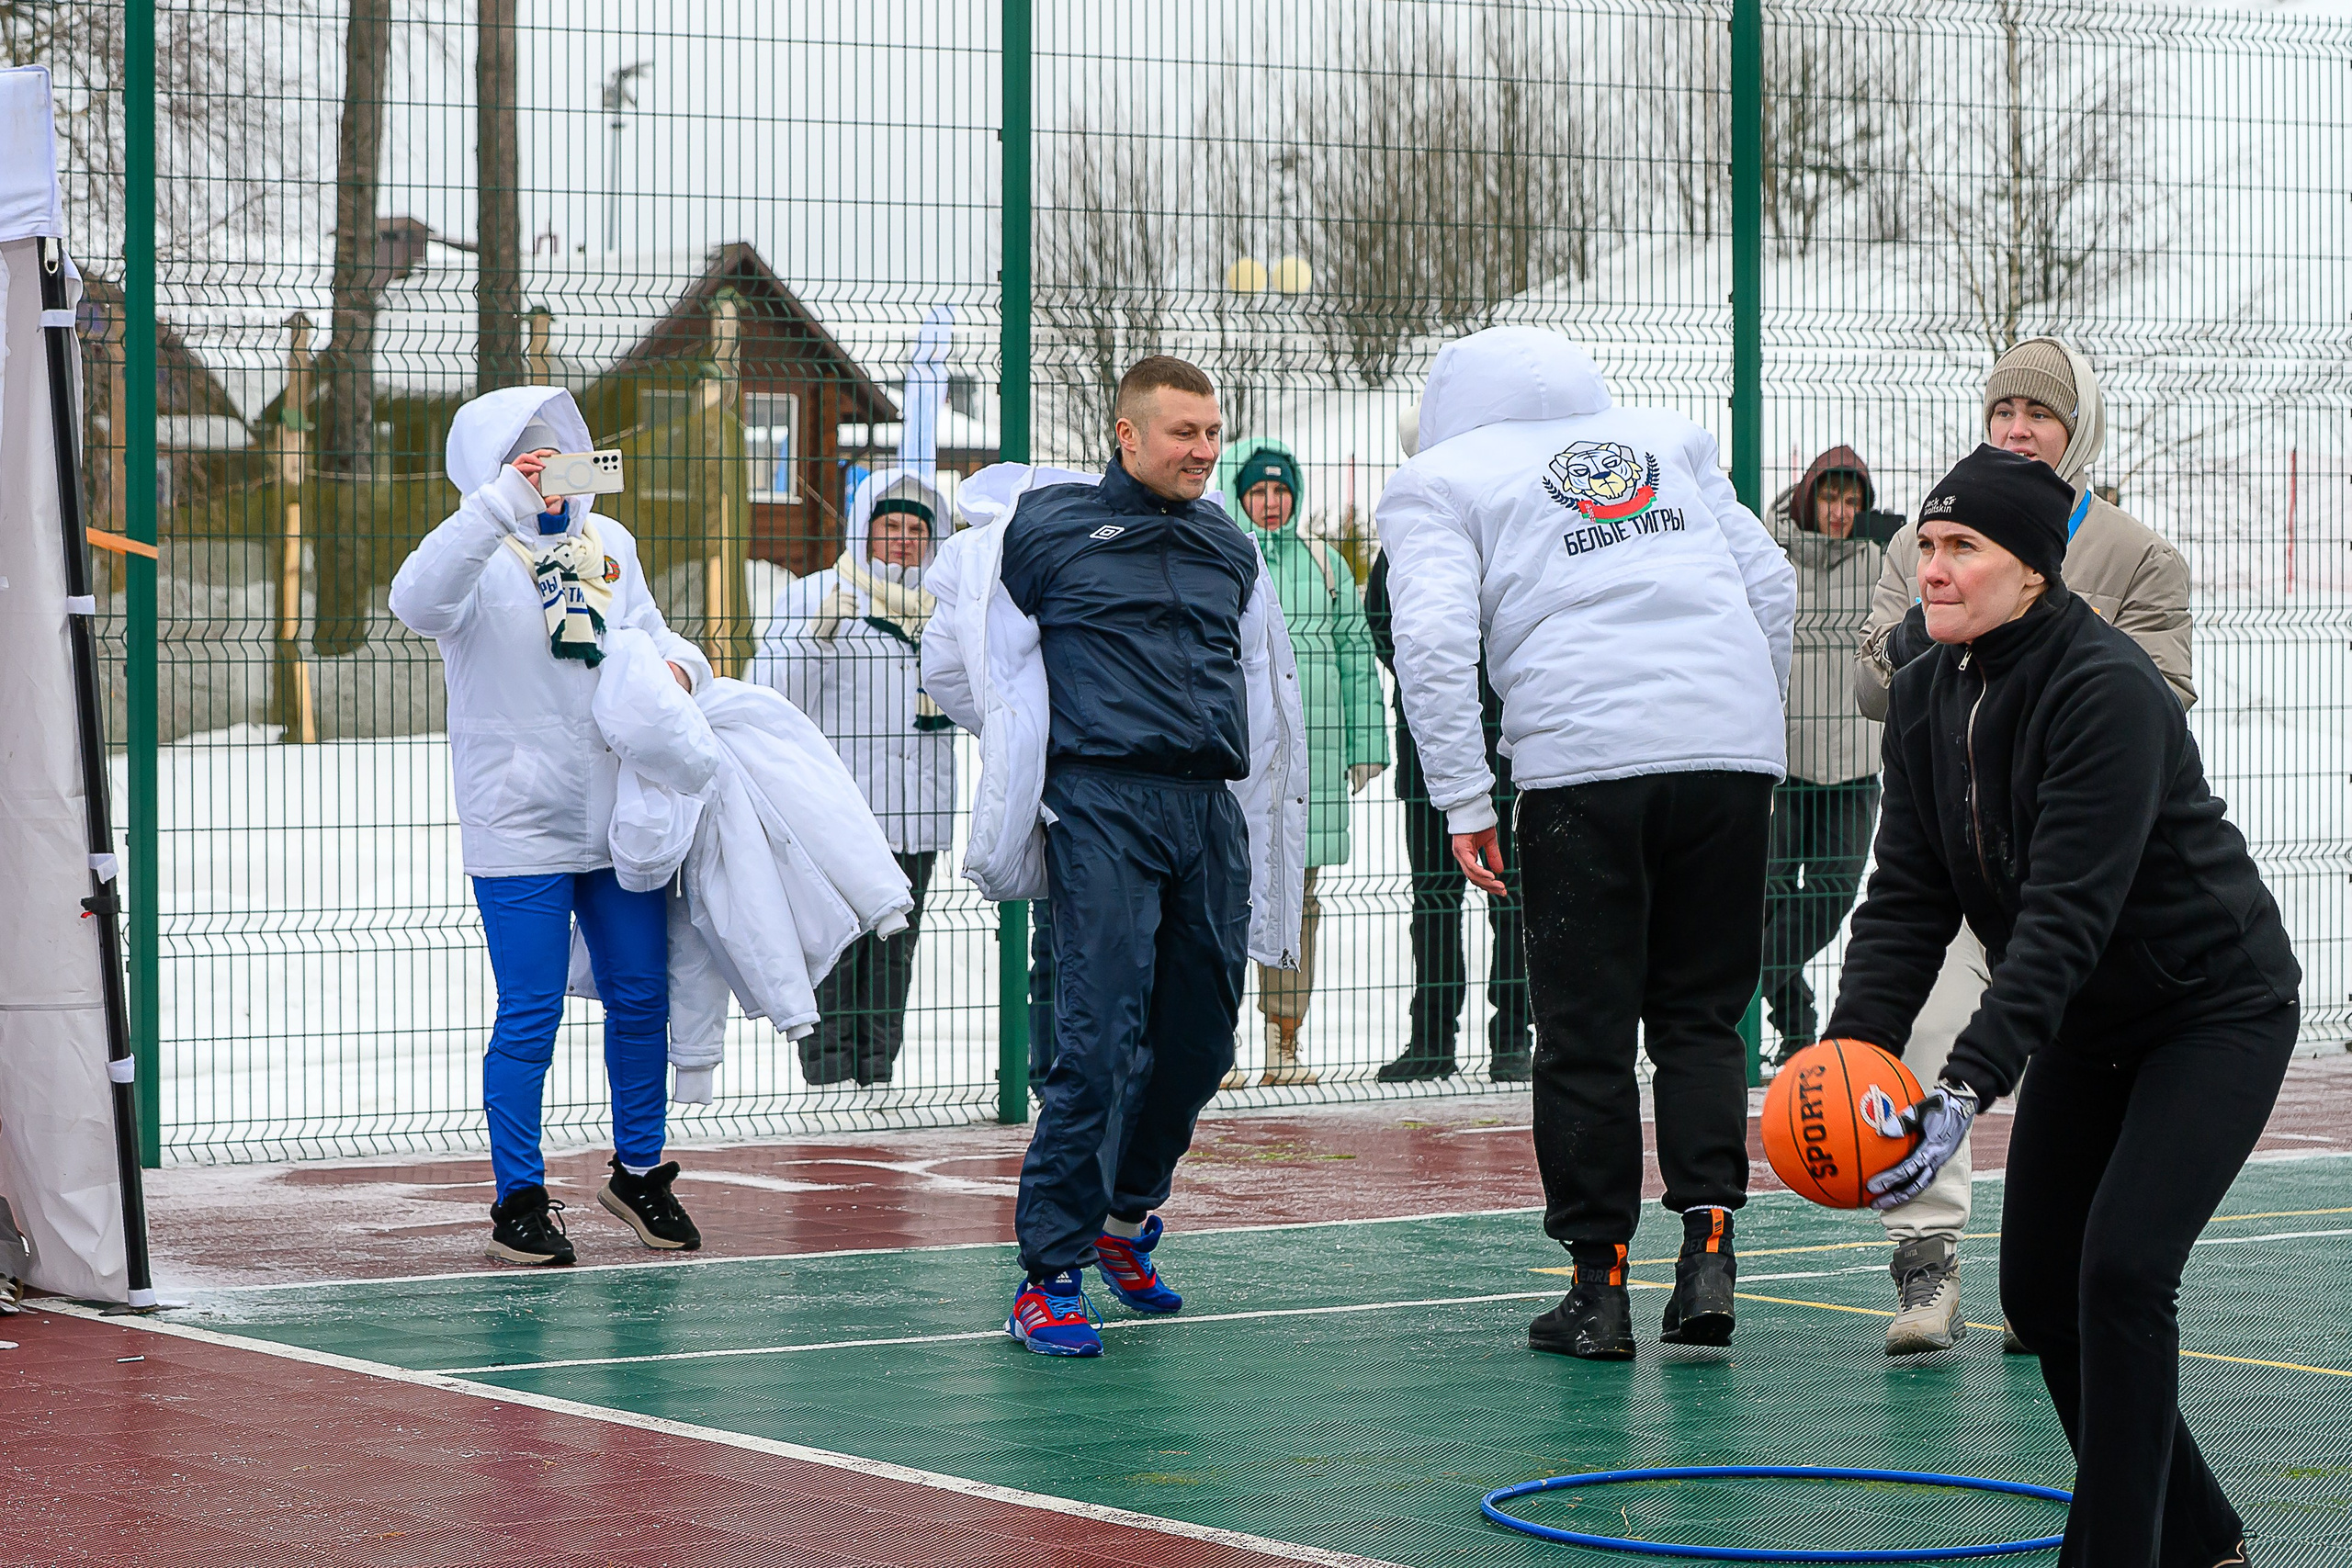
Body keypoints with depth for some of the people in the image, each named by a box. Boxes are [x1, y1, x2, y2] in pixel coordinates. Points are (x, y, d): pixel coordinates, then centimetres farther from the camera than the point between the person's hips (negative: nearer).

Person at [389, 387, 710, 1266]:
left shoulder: (606, 543, 12)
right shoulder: (481, 554, -7)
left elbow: (647, 635, 20)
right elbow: (418, 601, -28)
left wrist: (676, 666, -4)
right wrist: (504, 502, -35)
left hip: (621, 819, 6)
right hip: (520, 824, -6)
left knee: (642, 998, 12)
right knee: (530, 1017, -3)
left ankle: (639, 1171, 29)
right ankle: (519, 1201, 7)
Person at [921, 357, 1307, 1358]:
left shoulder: (1231, 552, 18)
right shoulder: (1048, 530, 3)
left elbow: (1265, 685, 30)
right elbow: (956, 661, 9)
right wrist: (1038, 747, 11)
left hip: (1213, 809, 6)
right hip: (1102, 807, -6)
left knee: (1200, 1040, 7)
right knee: (1102, 1041, -14)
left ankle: (1126, 1216, 31)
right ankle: (1048, 1277, -10)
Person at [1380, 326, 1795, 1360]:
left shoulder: (1438, 480, 10)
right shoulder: (1668, 438, 22)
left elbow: (1434, 636, -4)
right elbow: (1769, 582, 18)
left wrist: (1463, 801, -4)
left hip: (1584, 761, -3)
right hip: (1733, 750, 3)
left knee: (1585, 1032, 6)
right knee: (1700, 1011, 14)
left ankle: (1599, 1286, 8)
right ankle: (1709, 1232, -3)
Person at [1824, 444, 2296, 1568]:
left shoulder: (2107, 689, -27)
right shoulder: (1925, 696, -3)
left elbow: (2067, 916, -33)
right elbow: (1908, 897, -6)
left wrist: (1969, 1087, -40)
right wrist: (1853, 1050, -22)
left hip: (2216, 1010, -8)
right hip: (2087, 1024, 8)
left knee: (2122, 1264, -19)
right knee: (2038, 1286, 7)